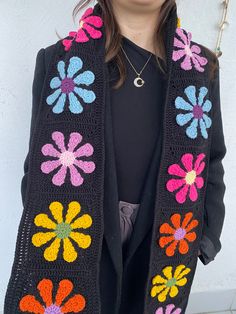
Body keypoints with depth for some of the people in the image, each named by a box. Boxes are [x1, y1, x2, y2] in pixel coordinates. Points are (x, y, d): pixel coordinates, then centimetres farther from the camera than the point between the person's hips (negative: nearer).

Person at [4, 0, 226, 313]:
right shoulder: (60, 60, -8)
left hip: (163, 246, 3)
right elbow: (39, 171, -5)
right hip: (84, 244, -2)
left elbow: (211, 163, 5)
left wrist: (206, 237, 1)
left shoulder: (200, 66, -2)